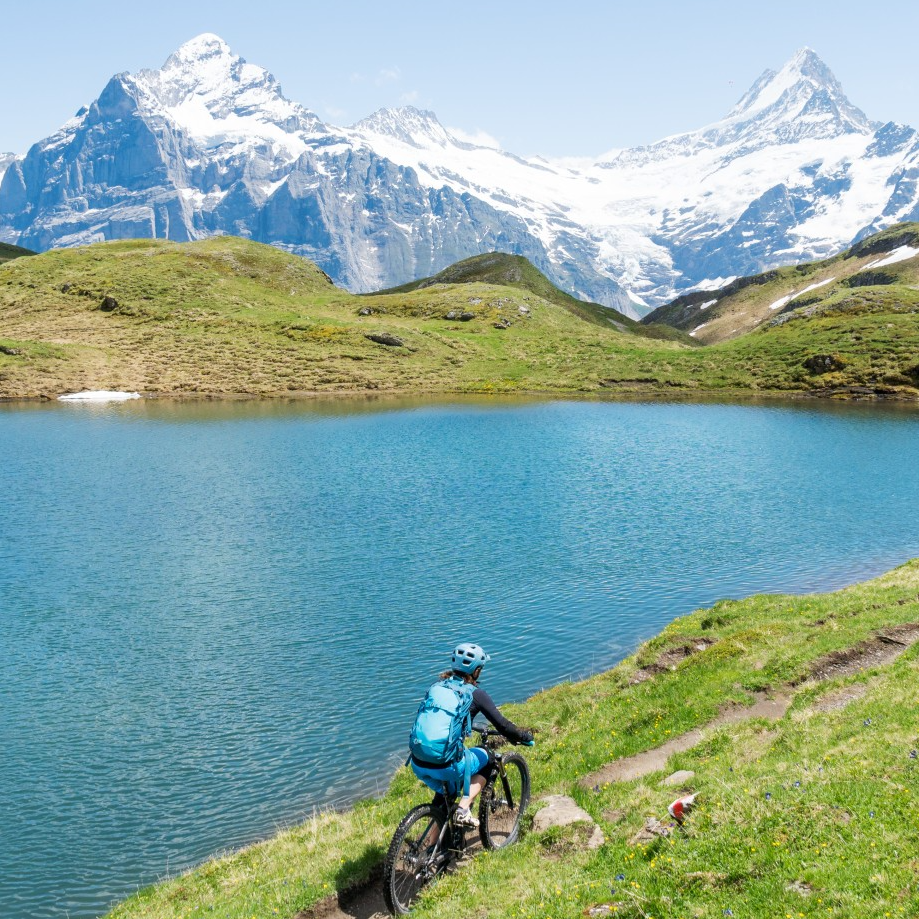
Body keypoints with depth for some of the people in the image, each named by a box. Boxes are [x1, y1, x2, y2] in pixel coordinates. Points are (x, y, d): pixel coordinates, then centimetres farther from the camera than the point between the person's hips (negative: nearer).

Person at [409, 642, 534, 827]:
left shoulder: (437, 686, 13)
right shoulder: (475, 693, -2)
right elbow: (503, 726, -1)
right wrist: (526, 737, 19)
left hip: (417, 764, 6)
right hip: (445, 766, -6)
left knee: (445, 794, 35)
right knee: (488, 758, 21)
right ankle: (463, 810, 8)